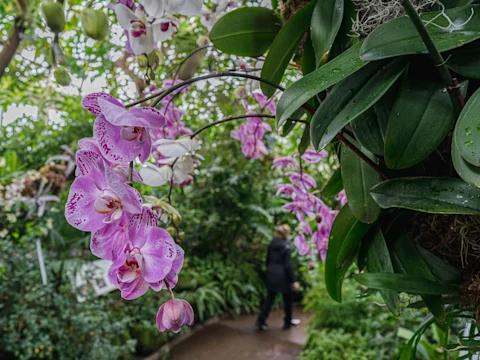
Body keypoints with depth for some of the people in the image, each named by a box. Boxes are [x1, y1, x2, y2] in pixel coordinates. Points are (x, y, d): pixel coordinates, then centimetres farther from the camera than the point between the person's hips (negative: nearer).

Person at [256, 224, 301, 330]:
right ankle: (288, 322, 26)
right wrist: (293, 281, -11)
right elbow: (288, 265, -16)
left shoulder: (271, 244, 3)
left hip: (271, 274, 6)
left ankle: (261, 321, 7)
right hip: (282, 276, -6)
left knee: (270, 298, 13)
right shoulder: (286, 246, -16)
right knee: (288, 298, 13)